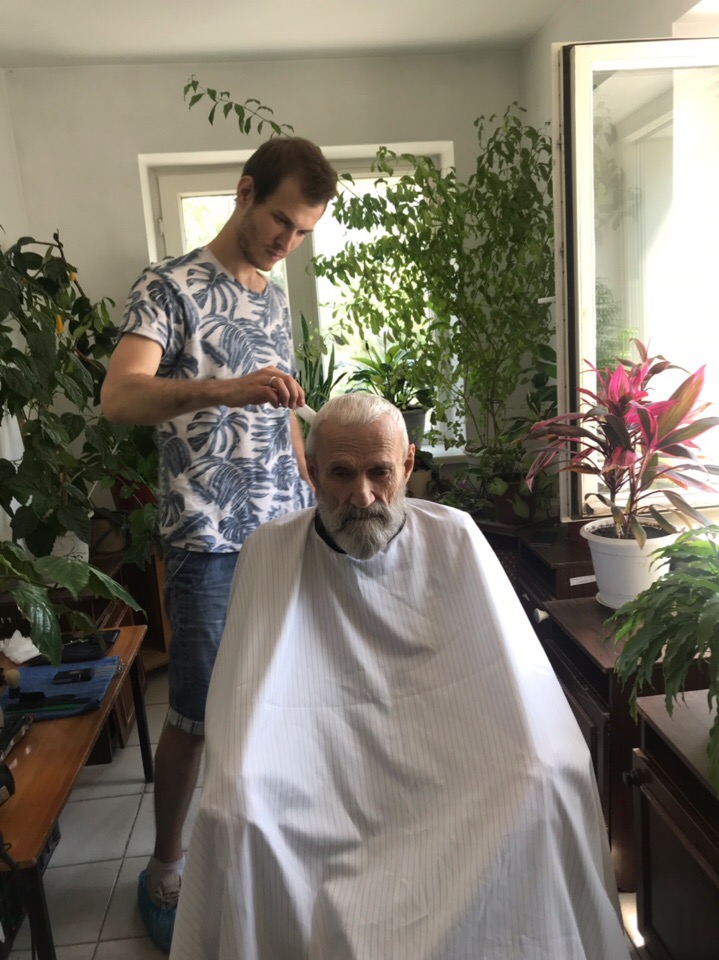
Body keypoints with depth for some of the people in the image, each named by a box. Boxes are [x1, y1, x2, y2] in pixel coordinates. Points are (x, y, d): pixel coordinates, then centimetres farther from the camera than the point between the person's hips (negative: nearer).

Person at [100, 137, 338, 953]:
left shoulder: (275, 299, 15)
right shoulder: (171, 287, -7)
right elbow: (119, 397, -22)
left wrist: (314, 504, 17)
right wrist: (221, 389, -38)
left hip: (286, 535, 6)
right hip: (211, 545, -6)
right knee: (197, 715, 2)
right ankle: (164, 869, 26)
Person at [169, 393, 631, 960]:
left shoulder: (455, 538, -3)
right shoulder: (269, 553, -4)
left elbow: (518, 674, -4)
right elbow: (249, 703, -5)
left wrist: (543, 768, -20)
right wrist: (234, 795, -21)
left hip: (448, 784, 1)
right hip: (326, 802, 0)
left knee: (547, 785, -23)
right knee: (234, 816, -24)